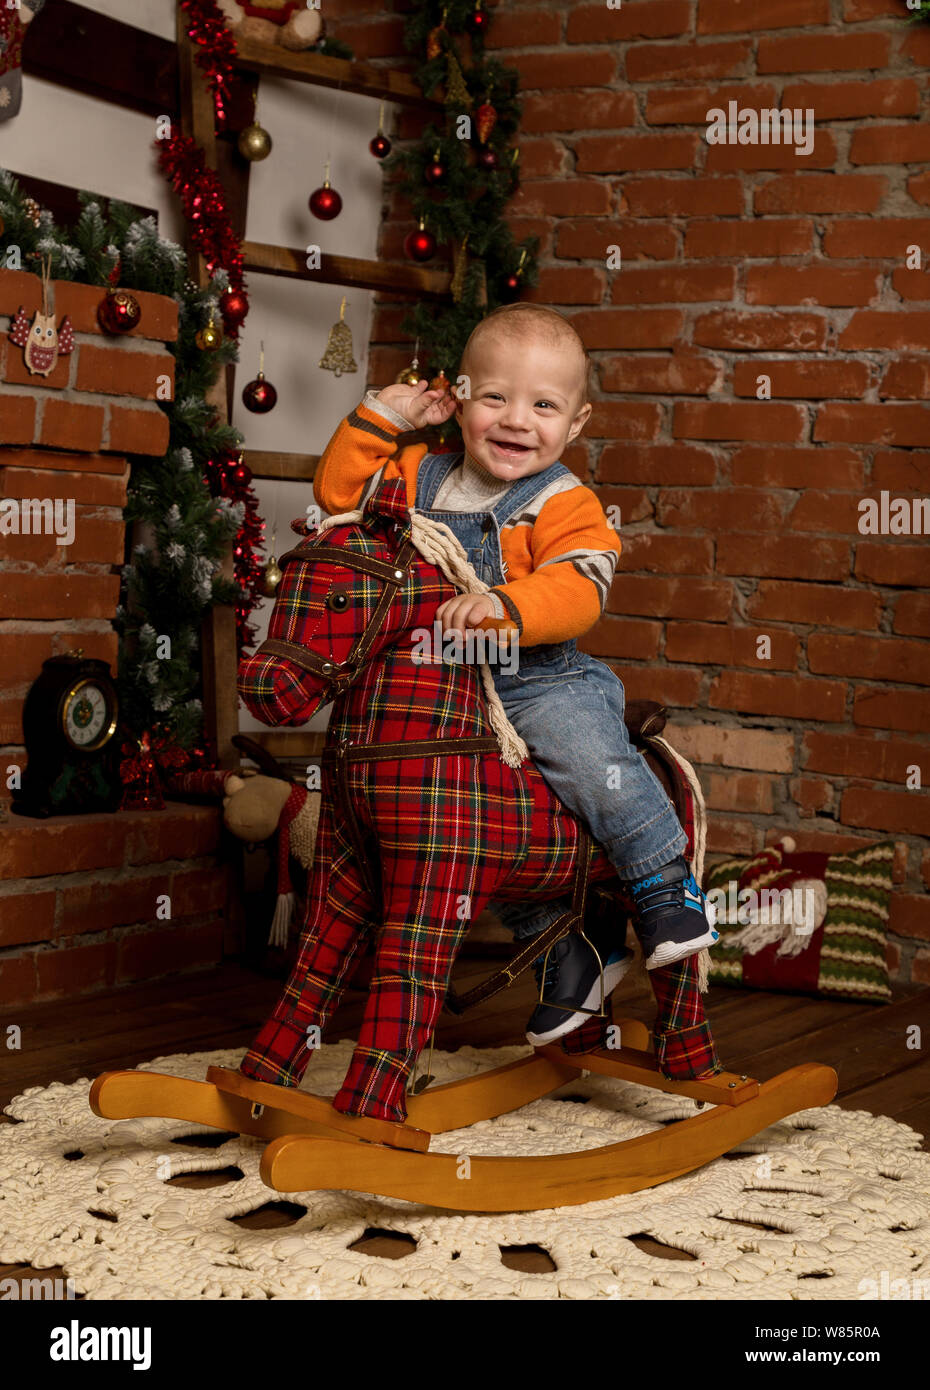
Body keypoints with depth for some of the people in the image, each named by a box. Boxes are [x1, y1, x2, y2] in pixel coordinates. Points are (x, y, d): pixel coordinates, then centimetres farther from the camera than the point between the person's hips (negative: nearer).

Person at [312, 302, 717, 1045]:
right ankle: (569, 955, 22)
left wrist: (505, 606, -41)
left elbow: (579, 592, -24)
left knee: (588, 757, -34)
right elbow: (340, 491, 10)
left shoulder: (564, 504, -10)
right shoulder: (423, 477, 7)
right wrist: (379, 418, 0)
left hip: (542, 683, -6)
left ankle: (667, 885, -15)